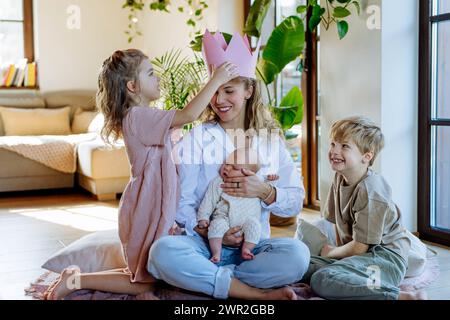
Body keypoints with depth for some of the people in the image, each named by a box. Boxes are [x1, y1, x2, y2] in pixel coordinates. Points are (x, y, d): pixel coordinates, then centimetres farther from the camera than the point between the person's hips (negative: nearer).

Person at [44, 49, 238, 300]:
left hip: (154, 207, 10)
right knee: (147, 282, 1)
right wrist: (216, 80, -19)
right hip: (147, 211, -10)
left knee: (148, 273, 17)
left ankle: (77, 277, 18)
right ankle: (77, 281, 5)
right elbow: (189, 115, -28)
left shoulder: (143, 118, 14)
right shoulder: (138, 116, -18)